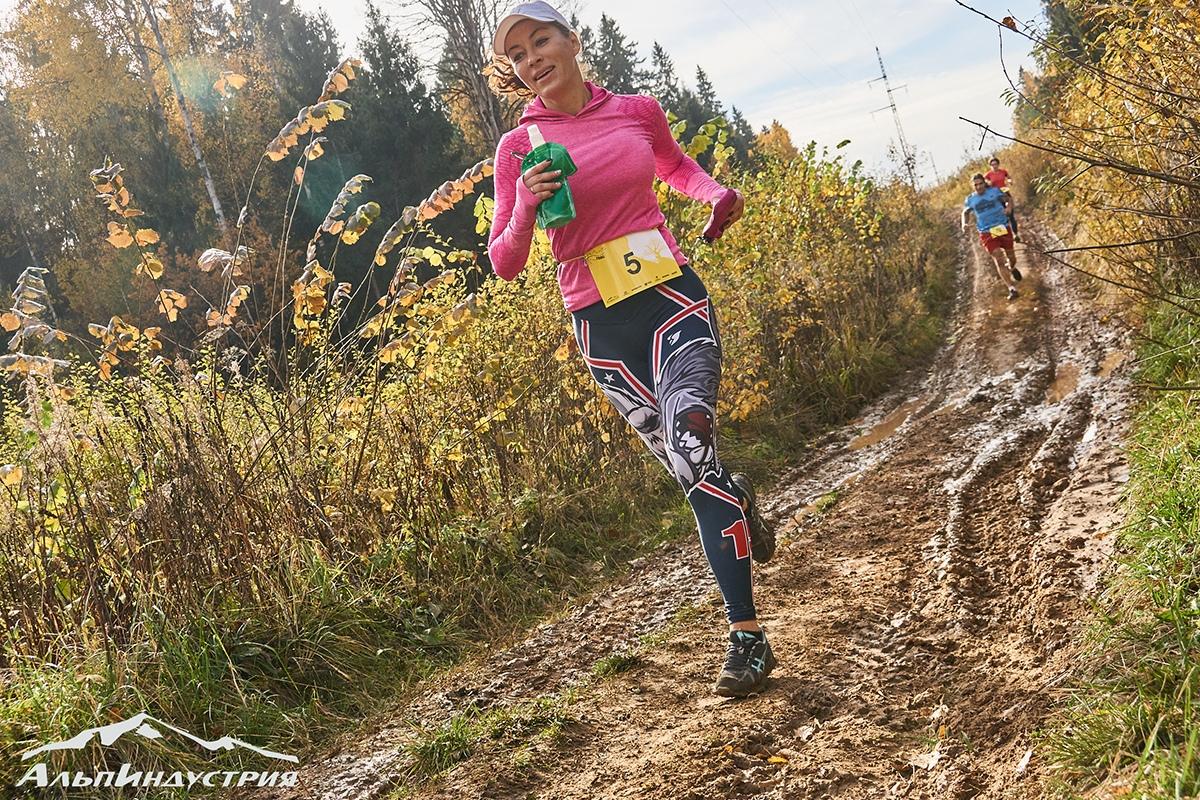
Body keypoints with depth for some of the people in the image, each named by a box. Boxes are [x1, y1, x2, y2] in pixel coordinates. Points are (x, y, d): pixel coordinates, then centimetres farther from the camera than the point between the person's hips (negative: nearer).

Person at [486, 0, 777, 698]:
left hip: (673, 295, 0)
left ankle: (747, 634, -15)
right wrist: (527, 208, -17)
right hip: (602, 325, 1)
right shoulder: (520, 147, 2)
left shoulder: (639, 111, 6)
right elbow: (505, 263, 2)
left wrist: (717, 192, 7)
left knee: (690, 436, -24)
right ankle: (740, 496, 39)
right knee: (694, 470, 1)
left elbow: (677, 166, 28)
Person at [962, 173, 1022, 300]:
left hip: (1003, 229, 1)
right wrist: (964, 224, 0)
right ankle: (1012, 288, -17)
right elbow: (965, 212, 19)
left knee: (1011, 257, 14)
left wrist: (1008, 208, -15)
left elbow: (1009, 200, 7)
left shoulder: (994, 191, -2)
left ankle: (1012, 268, 52)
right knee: (998, 260, -15)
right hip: (987, 233, -1)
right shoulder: (970, 199, 2)